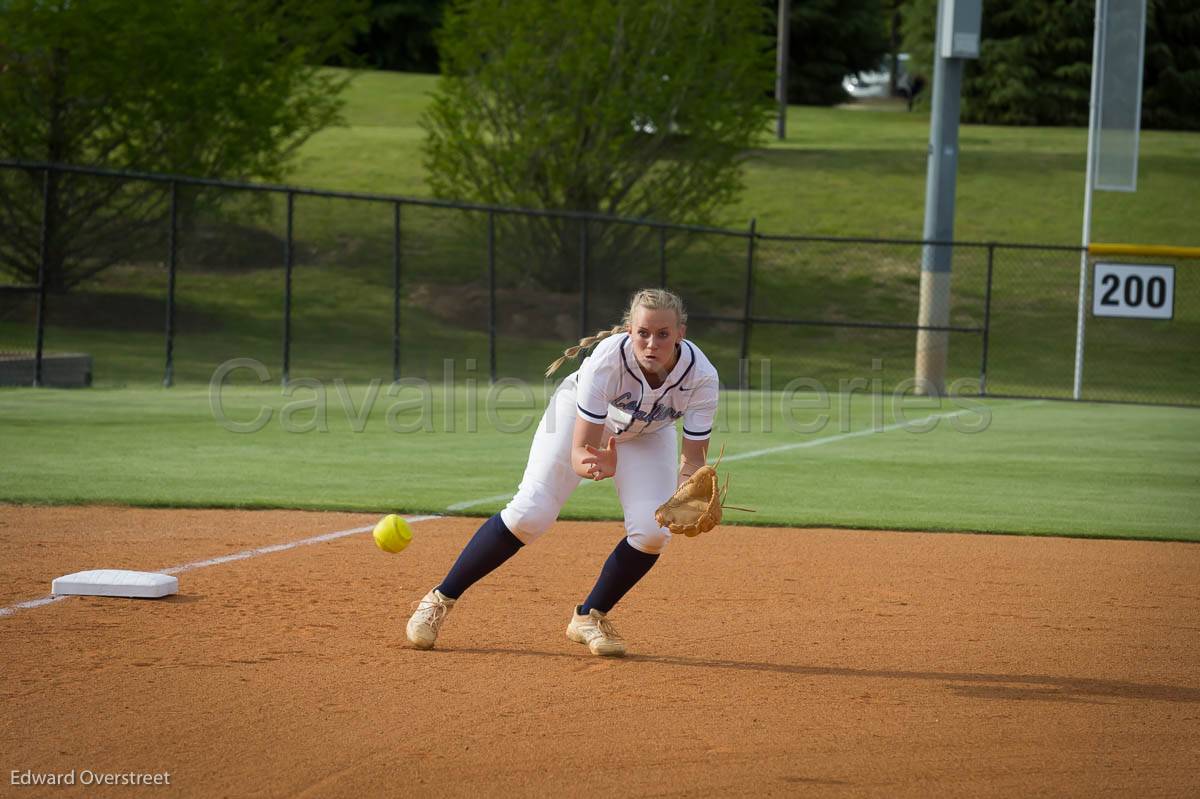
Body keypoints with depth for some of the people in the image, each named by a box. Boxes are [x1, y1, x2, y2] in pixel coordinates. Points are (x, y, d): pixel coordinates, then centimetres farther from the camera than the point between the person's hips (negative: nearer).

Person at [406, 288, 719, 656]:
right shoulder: (606, 360, -40)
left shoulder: (701, 376, -34)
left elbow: (694, 457, -25)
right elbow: (580, 450, -37)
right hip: (580, 414, -3)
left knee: (652, 531, -18)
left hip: (648, 434, 3)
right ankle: (440, 600, -3)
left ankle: (589, 617, 6)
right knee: (529, 515, -18)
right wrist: (593, 466, -61)